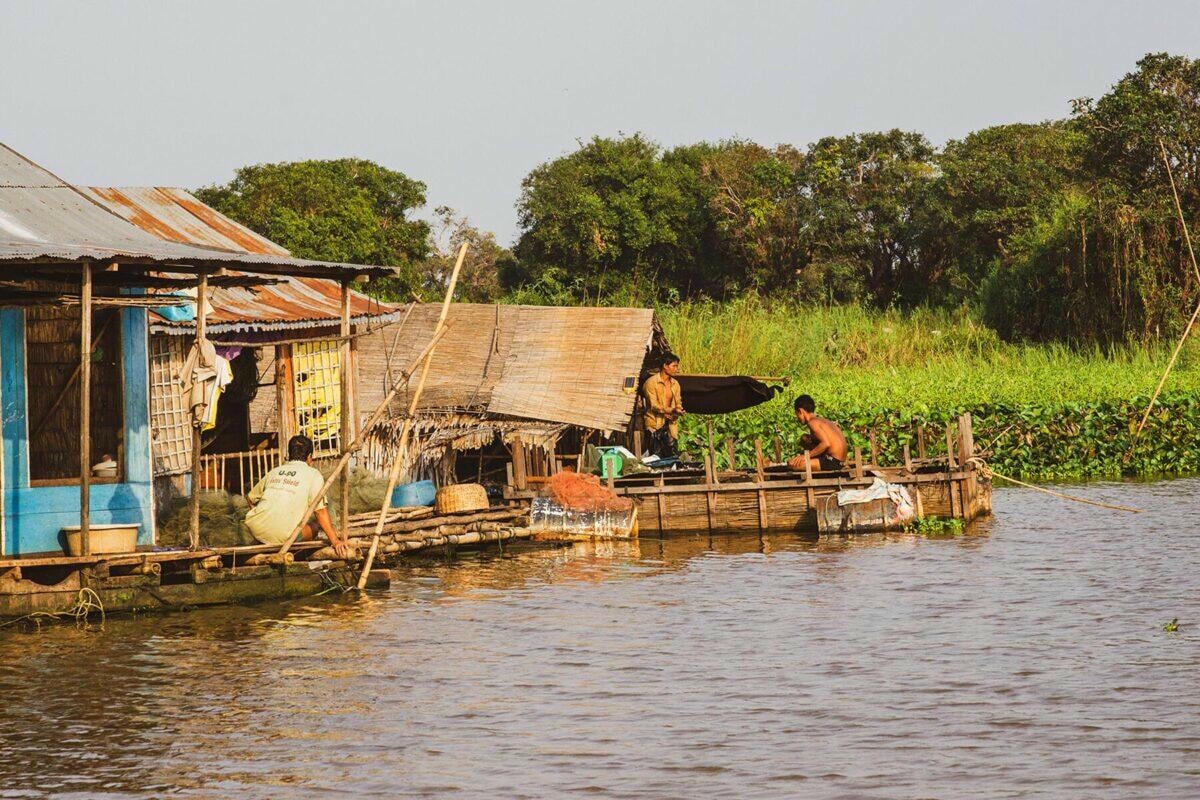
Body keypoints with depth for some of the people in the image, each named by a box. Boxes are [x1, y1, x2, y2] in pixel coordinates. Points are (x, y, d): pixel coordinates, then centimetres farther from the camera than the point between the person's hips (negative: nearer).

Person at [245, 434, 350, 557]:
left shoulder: (274, 472, 21)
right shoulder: (313, 474, 5)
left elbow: (251, 497, 31)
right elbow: (321, 511, -3)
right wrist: (335, 541, -3)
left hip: (255, 529, 4)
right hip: (282, 535, -4)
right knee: (313, 527, 23)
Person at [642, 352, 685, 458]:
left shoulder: (675, 384, 12)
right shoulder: (651, 382, -9)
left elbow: (678, 403, 14)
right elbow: (653, 405, -15)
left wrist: (678, 411, -12)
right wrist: (672, 410, -28)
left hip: (670, 424, 6)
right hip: (655, 424, -6)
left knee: (674, 456, 0)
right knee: (656, 458, -8)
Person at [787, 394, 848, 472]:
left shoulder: (813, 422, -13)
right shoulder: (823, 420, 15)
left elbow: (826, 443, -23)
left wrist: (807, 455, -17)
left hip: (832, 462, -9)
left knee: (792, 464, -16)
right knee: (805, 438, 24)